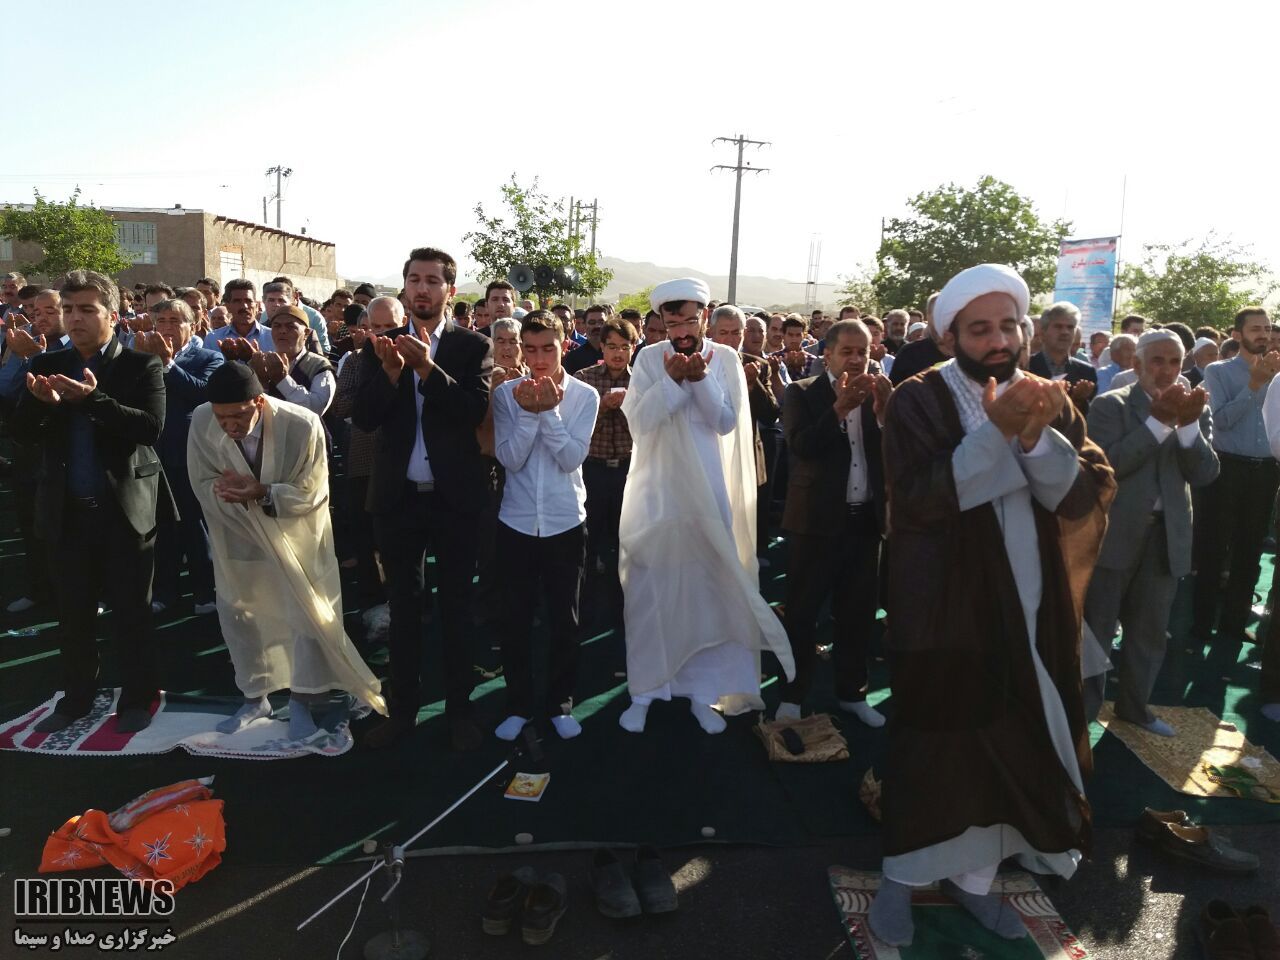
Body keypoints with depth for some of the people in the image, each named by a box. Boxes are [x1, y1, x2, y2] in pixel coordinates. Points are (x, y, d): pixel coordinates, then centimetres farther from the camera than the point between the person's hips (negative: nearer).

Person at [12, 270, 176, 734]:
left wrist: (93, 398, -29)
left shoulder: (142, 366, -4)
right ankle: (76, 696, 30)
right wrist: (40, 402, -19)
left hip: (126, 507, -4)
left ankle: (137, 697, 20)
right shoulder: (47, 365, 7)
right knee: (73, 610, 14)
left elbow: (151, 427, -17)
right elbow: (20, 431, 2)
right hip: (68, 510, 4)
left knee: (132, 609, 6)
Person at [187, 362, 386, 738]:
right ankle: (255, 698, 36)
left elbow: (312, 493, -22)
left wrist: (262, 493, -38)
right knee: (236, 615, 15)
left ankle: (301, 701, 21)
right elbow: (203, 485, -11)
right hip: (237, 536, 3)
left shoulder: (303, 425, -29)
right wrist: (229, 490, -33)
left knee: (308, 614, 2)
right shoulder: (201, 421, -20)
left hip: (296, 535, -3)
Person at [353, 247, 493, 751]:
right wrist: (391, 371, -21)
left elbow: (476, 412, -16)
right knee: (403, 607, 14)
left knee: (457, 607, 10)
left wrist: (429, 369, -27)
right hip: (398, 496, 2)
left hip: (455, 496, -2)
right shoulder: (381, 345, 4)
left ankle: (459, 709, 24)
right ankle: (403, 707, 28)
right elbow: (363, 417, -6)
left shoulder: (473, 346, -3)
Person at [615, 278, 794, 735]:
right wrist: (673, 380, -21)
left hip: (709, 495, 1)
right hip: (656, 495, -1)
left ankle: (703, 690, 21)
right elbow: (638, 421, -11)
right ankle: (645, 689, 20)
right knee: (651, 591, 6)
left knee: (707, 590, 7)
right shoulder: (650, 358, -3)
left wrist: (700, 379, -19)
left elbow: (727, 423, -7)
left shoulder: (726, 359, 0)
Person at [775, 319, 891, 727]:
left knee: (858, 613, 14)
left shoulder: (877, 394, 8)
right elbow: (800, 445, -19)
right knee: (801, 613, 5)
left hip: (865, 519, 4)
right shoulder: (803, 393, -4)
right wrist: (840, 407, -26)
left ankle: (852, 692, 30)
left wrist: (884, 409, -17)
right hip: (818, 519, -4)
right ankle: (792, 695, 18)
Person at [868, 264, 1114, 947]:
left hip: (1028, 611, 5)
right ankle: (903, 874, 27)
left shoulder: (1047, 399, 6)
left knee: (1011, 744, 12)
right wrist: (994, 429, -27)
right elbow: (916, 499, -21)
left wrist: (1036, 436, -22)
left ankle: (970, 874, 33)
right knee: (930, 742, 6)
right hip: (943, 610, -4)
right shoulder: (918, 402, -8)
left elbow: (1087, 494, -5)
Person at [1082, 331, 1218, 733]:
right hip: (1114, 532, -4)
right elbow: (1106, 466, -19)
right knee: (1096, 627, 6)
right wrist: (1158, 421, -23)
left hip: (1166, 535, 5)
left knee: (1150, 631, 16)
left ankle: (1133, 705, 33)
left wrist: (1187, 424, -19)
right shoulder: (1110, 405, -6)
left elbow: (1204, 474, -4)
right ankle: (1082, 709, 18)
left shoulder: (1195, 411, 7)